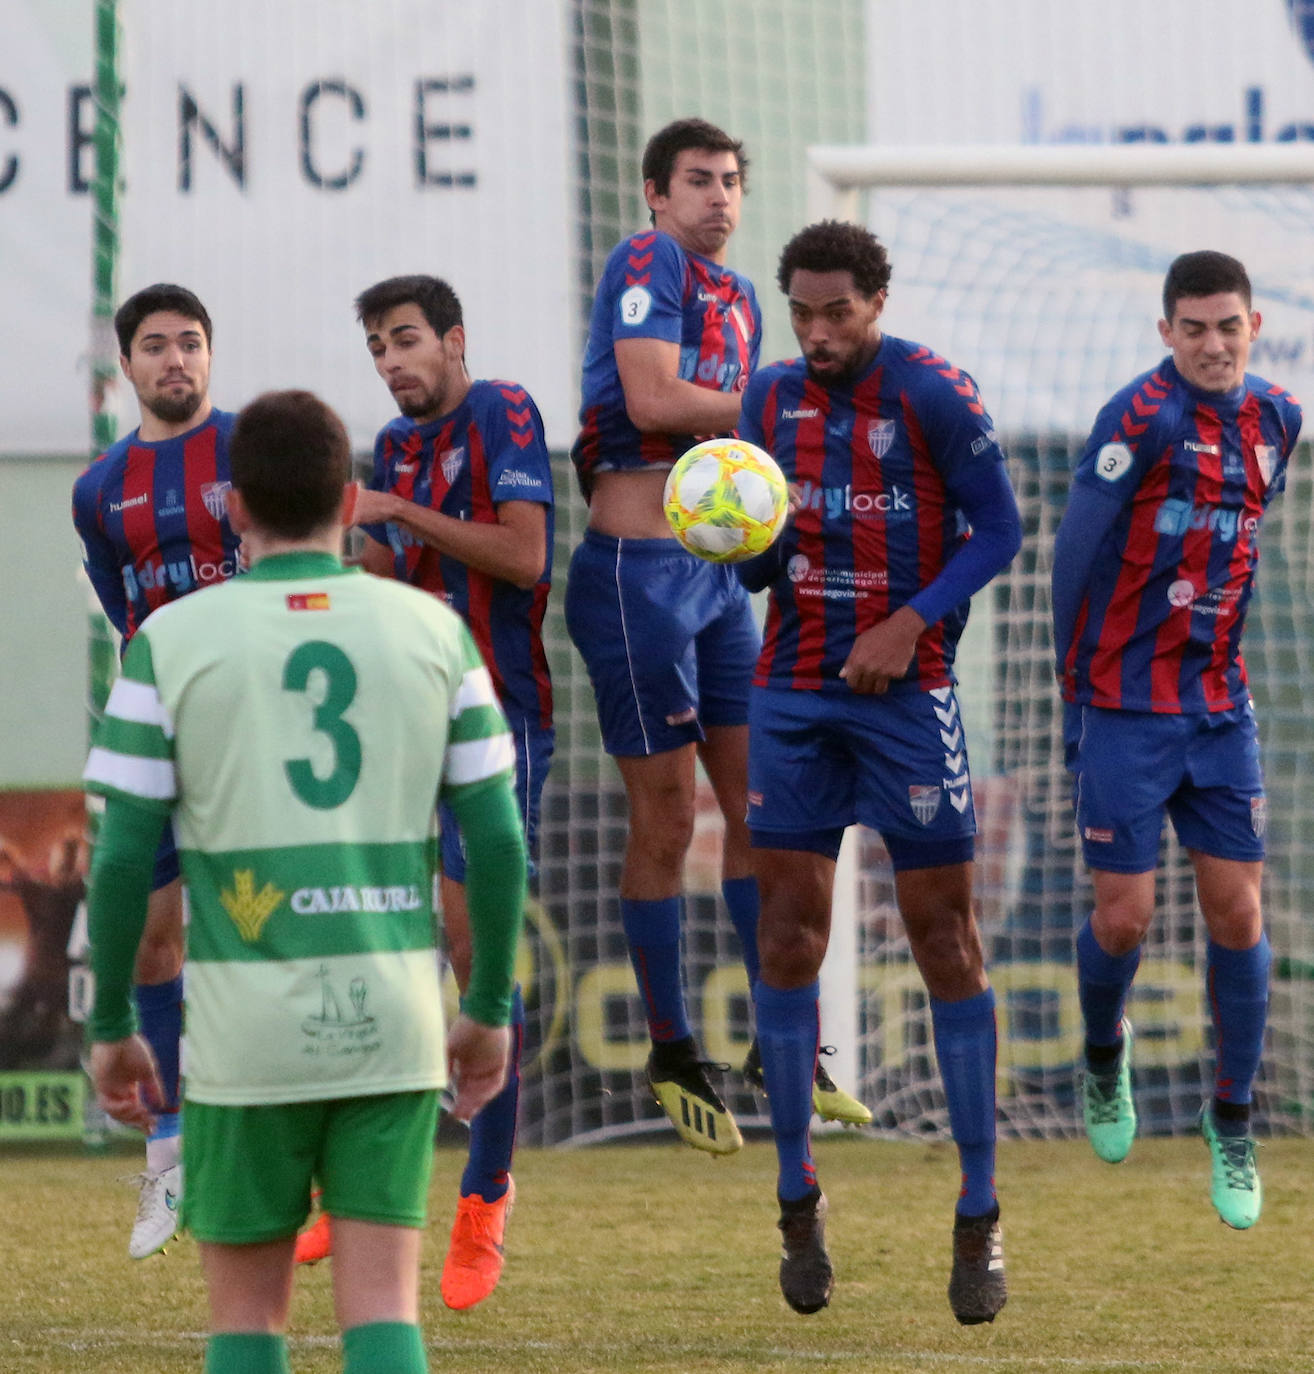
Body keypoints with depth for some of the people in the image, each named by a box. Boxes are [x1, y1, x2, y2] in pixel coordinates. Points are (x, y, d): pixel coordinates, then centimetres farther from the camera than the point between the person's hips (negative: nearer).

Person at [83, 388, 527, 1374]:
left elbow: (124, 858, -3)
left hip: (247, 1023, -1)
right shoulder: (434, 631, 3)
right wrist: (491, 1009, 14)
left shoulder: (172, 642, -3)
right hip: (393, 1018, 1)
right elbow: (498, 843, 3)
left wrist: (110, 1028, 7)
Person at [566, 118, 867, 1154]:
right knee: (667, 817, -3)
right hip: (638, 570, -8)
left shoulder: (739, 296, 18)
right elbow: (652, 401, -21)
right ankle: (672, 1054, 7)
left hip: (717, 570, 8)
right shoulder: (649, 263, -9)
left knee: (758, 802, 8)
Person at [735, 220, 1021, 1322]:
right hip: (793, 694, 4)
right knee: (790, 931, 0)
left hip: (905, 694, -4)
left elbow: (998, 530, -4)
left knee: (945, 937, -2)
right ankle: (798, 1200, 10)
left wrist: (913, 622, -16)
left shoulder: (934, 395, -8)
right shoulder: (771, 399, 6)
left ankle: (980, 1219, 3)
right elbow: (759, 568, 10)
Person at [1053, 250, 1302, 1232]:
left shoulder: (1274, 422, 4)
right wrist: (1075, 695, -4)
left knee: (1238, 913, 1)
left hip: (1220, 708, 5)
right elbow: (1077, 555, -10)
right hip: (1128, 709, -5)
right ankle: (1105, 1053, 29)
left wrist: (1217, 662, 14)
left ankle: (1232, 1124, 13)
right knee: (1124, 919, -2)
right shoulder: (1141, 419, -15)